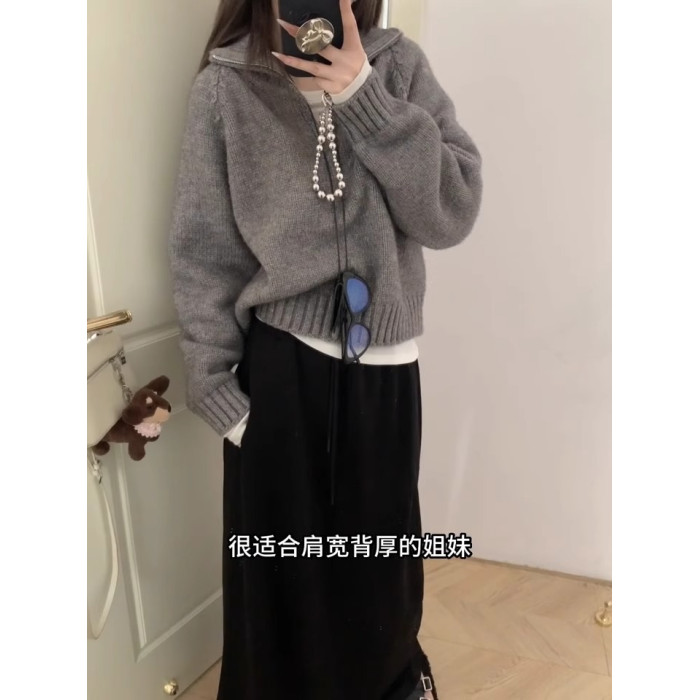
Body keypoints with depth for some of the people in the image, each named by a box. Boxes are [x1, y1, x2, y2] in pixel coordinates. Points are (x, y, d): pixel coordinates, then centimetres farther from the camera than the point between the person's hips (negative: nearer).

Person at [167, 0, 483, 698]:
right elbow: (203, 258, -4)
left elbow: (454, 211, -9)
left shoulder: (398, 65, 1)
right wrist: (218, 390, -6)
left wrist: (363, 99, -17)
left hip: (383, 365, 2)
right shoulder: (225, 87, -5)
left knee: (380, 548, 20)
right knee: (282, 557, 15)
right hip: (279, 367, -2)